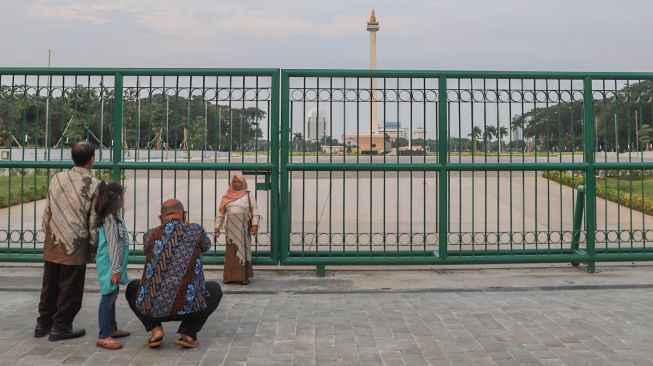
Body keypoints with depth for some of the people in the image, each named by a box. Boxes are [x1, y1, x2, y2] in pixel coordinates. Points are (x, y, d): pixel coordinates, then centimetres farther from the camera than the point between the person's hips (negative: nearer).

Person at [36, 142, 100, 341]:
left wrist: (50, 235, 19)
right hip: (75, 247, -5)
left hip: (52, 244, 5)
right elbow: (94, 221, -9)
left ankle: (43, 324, 27)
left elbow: (46, 212, 8)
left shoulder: (57, 178, 4)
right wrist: (93, 248, 1)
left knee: (50, 286, 16)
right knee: (70, 289, 7)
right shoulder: (93, 184, -11)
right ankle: (61, 327, 15)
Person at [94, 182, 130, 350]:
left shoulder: (112, 216, 12)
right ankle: (103, 337, -3)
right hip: (110, 265, -10)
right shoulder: (111, 218, -19)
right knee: (108, 298, -7)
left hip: (114, 265, 10)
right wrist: (115, 269, -21)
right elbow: (113, 245, -21)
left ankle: (112, 328, 31)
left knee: (112, 296, 18)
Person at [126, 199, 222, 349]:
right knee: (215, 289, 29)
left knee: (132, 287, 34)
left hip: (153, 308, 2)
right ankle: (188, 332, 10)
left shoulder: (149, 236, 5)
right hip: (188, 307, -2)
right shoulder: (196, 230, 1)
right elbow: (206, 246, 24)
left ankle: (155, 328, 13)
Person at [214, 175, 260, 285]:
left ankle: (244, 276, 2)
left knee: (243, 249, -1)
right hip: (231, 226, 2)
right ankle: (230, 276, 9)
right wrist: (217, 226, 6)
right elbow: (221, 212, 12)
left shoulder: (248, 195, 3)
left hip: (244, 226, -2)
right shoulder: (226, 196, 9)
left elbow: (255, 211, -2)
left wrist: (255, 224, -12)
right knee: (231, 250, 3)